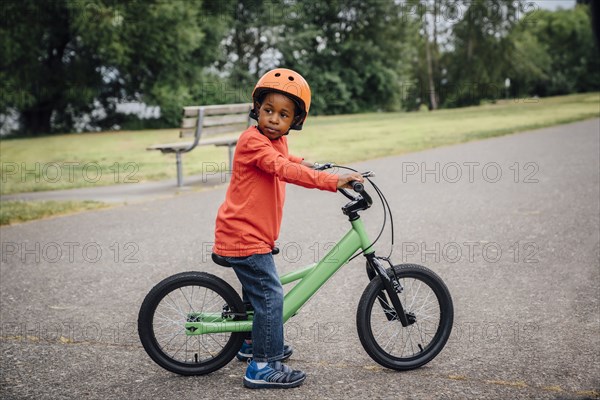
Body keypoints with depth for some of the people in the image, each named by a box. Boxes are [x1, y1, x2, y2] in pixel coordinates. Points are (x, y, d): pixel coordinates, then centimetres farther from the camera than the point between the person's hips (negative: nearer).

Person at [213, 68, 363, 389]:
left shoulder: (277, 141, 11)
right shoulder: (253, 141, -20)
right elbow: (285, 170, -36)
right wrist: (333, 181, -41)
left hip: (253, 235, 10)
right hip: (244, 236, -10)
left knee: (257, 290, 25)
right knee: (270, 295, -11)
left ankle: (253, 344, 44)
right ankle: (263, 366, -5)